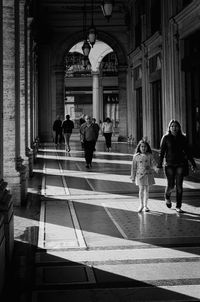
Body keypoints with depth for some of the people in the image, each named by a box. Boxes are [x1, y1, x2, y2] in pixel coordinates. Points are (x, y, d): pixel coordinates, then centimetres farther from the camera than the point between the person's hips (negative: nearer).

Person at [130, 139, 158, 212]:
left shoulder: (149, 155, 2)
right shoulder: (136, 156, 1)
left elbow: (153, 163, -3)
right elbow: (134, 167, 5)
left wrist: (155, 168, -26)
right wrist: (133, 177, 5)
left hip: (148, 175, 1)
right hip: (140, 175, -1)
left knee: (147, 190, 6)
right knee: (141, 189, -7)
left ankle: (145, 205, 15)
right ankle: (141, 205, 4)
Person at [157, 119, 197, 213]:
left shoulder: (183, 138, 4)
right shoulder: (166, 138, -2)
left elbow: (187, 152, 11)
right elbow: (161, 152, -2)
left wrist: (193, 163, 11)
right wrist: (159, 165, -8)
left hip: (180, 164, 2)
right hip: (169, 164, -2)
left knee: (179, 186, -1)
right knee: (170, 185, -1)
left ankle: (178, 207, 7)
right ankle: (167, 197, 33)